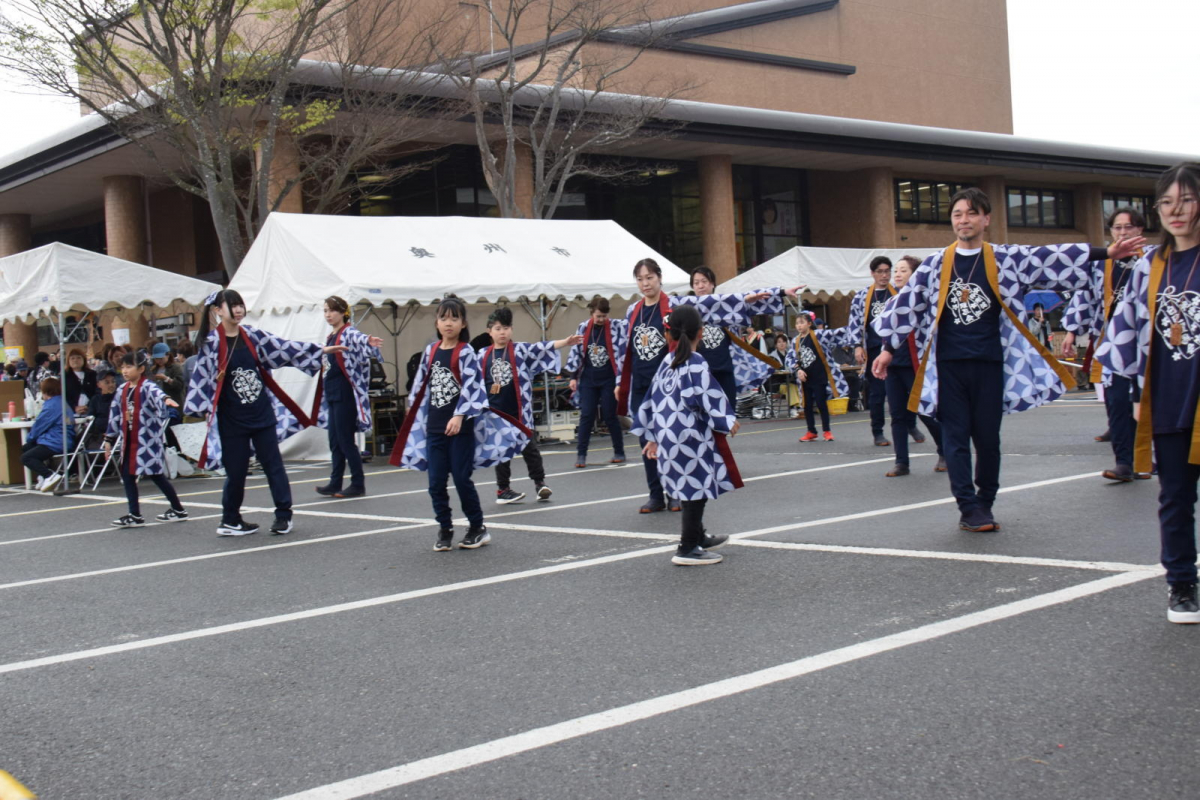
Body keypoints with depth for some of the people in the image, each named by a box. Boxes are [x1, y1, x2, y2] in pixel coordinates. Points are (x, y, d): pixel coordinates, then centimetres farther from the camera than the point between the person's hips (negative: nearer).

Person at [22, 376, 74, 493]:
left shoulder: (51, 406, -15)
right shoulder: (63, 403, 16)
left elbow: (38, 426, -8)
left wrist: (29, 438, 12)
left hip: (55, 444, -10)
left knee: (25, 457, -8)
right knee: (25, 448, 21)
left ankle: (50, 475, -24)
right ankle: (43, 477, 9)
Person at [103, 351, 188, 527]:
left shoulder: (147, 386, -13)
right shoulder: (123, 389, 10)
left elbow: (157, 393, -37)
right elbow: (116, 415, 18)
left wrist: (166, 399, -60)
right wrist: (109, 439, 21)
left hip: (148, 439, -7)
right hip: (129, 440, 7)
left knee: (157, 475, 0)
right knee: (127, 475, 6)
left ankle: (178, 510, 14)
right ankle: (135, 515, 14)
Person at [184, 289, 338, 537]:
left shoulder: (252, 335, 4)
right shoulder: (211, 342, -7)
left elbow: (284, 347, 7)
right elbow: (202, 377, -6)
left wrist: (321, 350, 7)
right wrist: (205, 410, -11)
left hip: (262, 413, 3)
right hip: (231, 419, -3)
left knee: (273, 463, 4)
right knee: (236, 470, 3)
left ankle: (283, 515, 10)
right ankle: (230, 521, 18)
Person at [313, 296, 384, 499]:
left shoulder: (349, 333, -10)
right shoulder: (330, 338, 16)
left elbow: (358, 339, -34)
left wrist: (368, 341, -54)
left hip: (345, 394, -8)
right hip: (332, 394, 8)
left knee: (345, 440, -5)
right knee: (334, 442, 11)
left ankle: (358, 484, 2)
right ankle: (335, 484, 16)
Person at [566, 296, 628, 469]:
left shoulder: (616, 327, -8)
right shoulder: (583, 328, 2)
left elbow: (621, 353, -9)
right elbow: (575, 351, 8)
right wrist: (573, 377, 6)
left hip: (609, 380, -3)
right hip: (588, 379, 3)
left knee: (610, 416, 3)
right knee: (586, 416, 1)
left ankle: (619, 453, 16)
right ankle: (581, 455, 6)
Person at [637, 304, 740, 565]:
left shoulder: (667, 363, 9)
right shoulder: (697, 364, -14)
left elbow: (653, 401, 13)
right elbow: (709, 399, -16)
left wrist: (653, 436, 20)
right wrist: (728, 423, 0)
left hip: (668, 435, 8)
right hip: (691, 437, -8)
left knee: (690, 490, 21)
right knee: (697, 492, 1)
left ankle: (698, 537, 35)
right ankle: (687, 549, 4)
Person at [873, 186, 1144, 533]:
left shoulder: (1005, 259, 5)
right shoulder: (935, 264, 6)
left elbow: (1049, 258, -3)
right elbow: (907, 304, 8)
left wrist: (1106, 253, -12)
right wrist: (888, 349, 6)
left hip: (989, 363, 0)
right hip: (948, 364, 0)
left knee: (988, 436, 5)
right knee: (956, 436, -3)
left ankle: (984, 504, 18)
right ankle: (969, 508, -1)